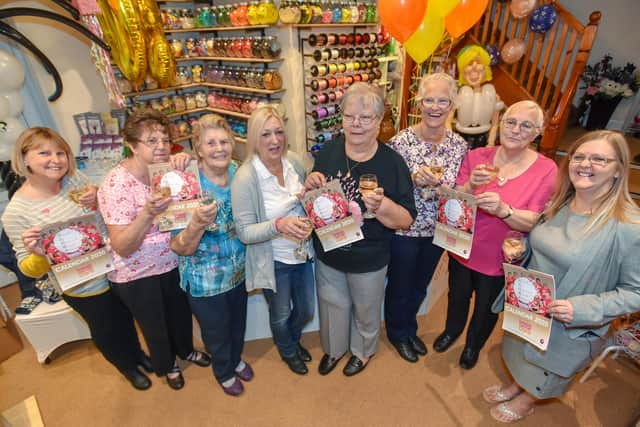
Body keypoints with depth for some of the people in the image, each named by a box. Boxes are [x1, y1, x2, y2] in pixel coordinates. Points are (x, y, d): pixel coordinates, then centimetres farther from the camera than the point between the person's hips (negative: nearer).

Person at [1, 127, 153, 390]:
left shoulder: (74, 178, -11)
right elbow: (30, 270, -12)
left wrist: (98, 198, -17)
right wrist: (38, 254, -34)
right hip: (83, 288, -3)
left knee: (126, 318, 27)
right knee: (106, 332, 21)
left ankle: (137, 353, 57)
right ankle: (127, 367, 51)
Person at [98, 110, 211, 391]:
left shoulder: (166, 169, -10)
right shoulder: (117, 185, -25)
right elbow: (122, 247, -25)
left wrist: (184, 162, -23)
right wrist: (148, 213, -42)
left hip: (173, 262, 5)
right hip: (138, 275, -4)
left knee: (181, 313, 26)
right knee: (155, 326, 20)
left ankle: (186, 350, 57)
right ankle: (166, 366, 50)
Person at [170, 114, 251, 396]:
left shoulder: (238, 173, -9)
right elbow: (180, 248, -23)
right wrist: (197, 223, -41)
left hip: (238, 270, 5)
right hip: (205, 279, -4)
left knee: (238, 322, 27)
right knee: (216, 331, 20)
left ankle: (236, 359, 59)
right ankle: (223, 371, 53)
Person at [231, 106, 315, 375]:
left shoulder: (293, 161, -7)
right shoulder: (245, 177, -23)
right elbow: (244, 232, -20)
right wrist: (278, 225, -36)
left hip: (302, 254, 5)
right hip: (274, 262, -5)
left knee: (306, 311, 23)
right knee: (281, 315, 21)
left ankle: (293, 340, 59)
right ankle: (287, 351, 55)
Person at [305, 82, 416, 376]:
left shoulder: (392, 162, -17)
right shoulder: (328, 151, -8)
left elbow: (406, 221, -14)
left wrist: (381, 205, -33)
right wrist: (310, 185, -18)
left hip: (368, 260, -2)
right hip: (327, 254, 3)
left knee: (365, 310, 23)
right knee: (332, 305, 24)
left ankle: (363, 351, 55)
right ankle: (334, 347, 55)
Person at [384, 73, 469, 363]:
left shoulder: (459, 144, -4)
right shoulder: (401, 141, -17)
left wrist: (438, 184, -23)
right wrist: (414, 179, -31)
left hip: (437, 230, 4)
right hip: (404, 230, -4)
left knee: (420, 286, 25)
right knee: (399, 287, 16)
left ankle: (410, 328, 53)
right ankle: (397, 333, 46)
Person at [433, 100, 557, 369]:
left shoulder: (546, 170, -14)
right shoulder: (477, 156, -10)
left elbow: (534, 223, -18)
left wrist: (503, 209, -38)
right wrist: (470, 186, -31)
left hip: (500, 259, -1)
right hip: (463, 249, 2)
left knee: (487, 309, 22)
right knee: (457, 297, 25)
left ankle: (474, 345, 54)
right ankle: (452, 330, 58)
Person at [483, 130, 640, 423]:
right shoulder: (558, 205, -6)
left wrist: (584, 308, -30)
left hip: (570, 329, -5)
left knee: (547, 370, 24)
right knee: (522, 357, 29)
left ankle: (527, 401, 53)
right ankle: (516, 384, 58)